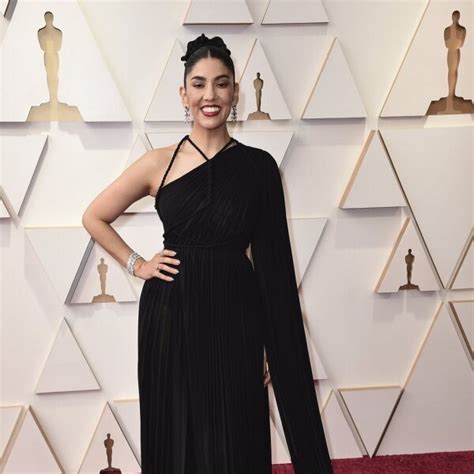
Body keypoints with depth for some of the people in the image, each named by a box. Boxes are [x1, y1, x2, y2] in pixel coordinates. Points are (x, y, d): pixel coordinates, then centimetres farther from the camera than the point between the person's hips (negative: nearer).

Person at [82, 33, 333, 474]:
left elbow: (270, 259, 0)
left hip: (234, 314, 0)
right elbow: (94, 217, 10)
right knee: (178, 436, 11)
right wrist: (136, 264, 1)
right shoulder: (159, 163, -1)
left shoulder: (259, 165, -1)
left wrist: (274, 342, -2)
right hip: (172, 313, 1)